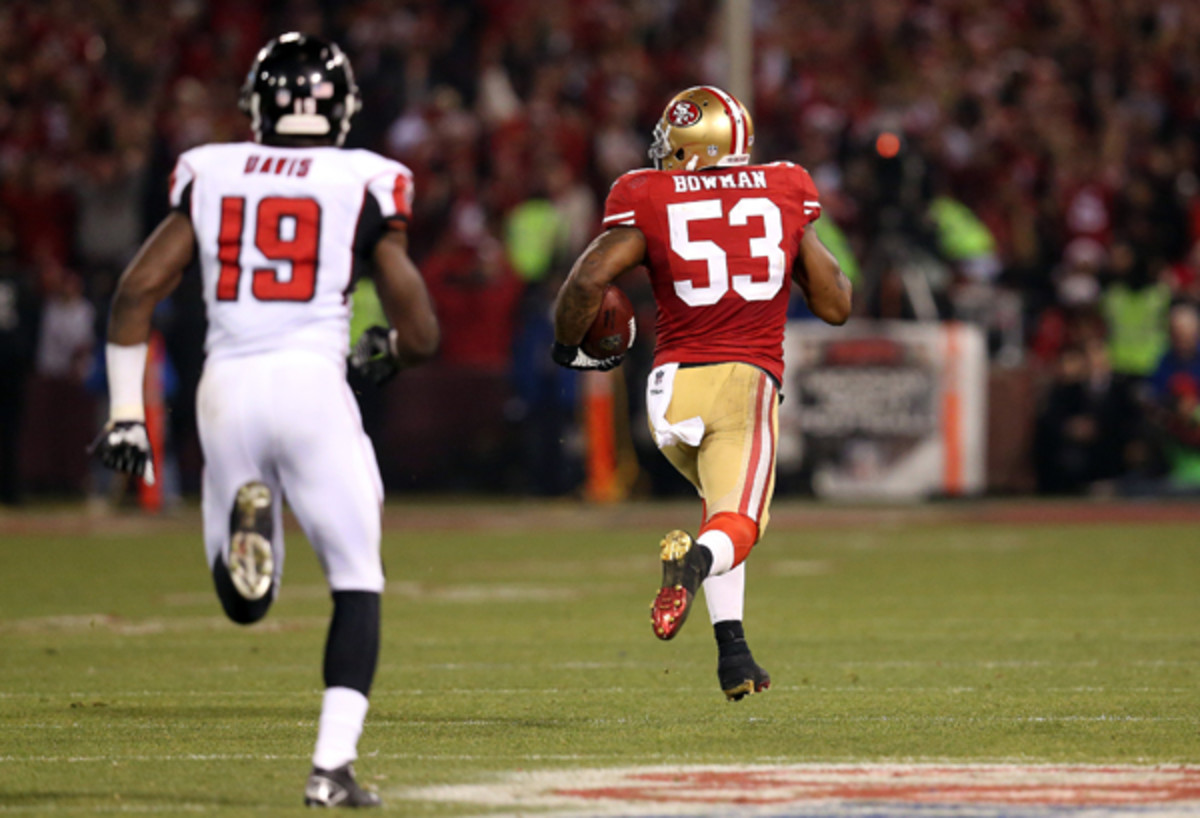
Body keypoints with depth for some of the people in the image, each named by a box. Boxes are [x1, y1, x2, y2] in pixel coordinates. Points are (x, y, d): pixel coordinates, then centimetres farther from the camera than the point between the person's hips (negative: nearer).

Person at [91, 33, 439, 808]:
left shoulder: (211, 176, 11)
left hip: (226, 390, 3)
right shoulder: (364, 184, 4)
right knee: (357, 586, 12)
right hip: (311, 383, -2)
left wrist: (125, 412, 10)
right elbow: (421, 333, 3)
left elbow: (136, 292, 5)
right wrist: (386, 349, 26)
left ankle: (245, 514, -19)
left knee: (245, 601, 16)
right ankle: (333, 767, -1)